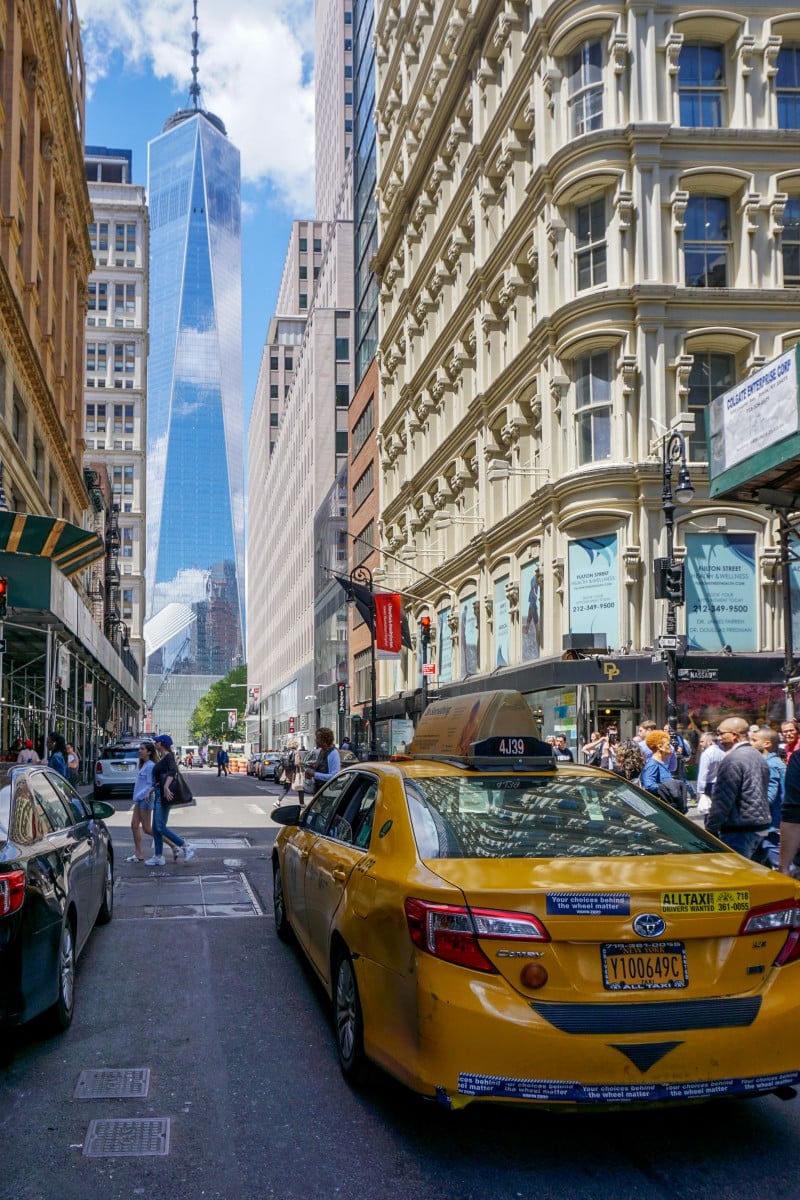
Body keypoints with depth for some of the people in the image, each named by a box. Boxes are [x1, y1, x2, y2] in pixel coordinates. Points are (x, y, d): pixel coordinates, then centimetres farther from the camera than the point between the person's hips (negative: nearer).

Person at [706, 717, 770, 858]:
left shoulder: (733, 759, -17)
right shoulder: (758, 756, 14)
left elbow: (722, 800, -19)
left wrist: (711, 829, -14)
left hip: (740, 830, -10)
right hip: (761, 826, 10)